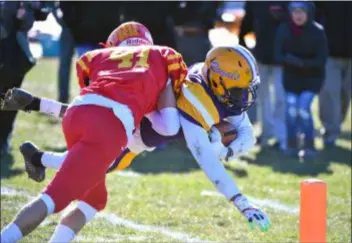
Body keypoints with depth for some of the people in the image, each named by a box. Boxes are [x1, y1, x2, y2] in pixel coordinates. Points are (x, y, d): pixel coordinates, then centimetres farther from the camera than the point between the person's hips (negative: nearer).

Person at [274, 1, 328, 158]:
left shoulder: (317, 32, -16)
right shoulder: (284, 30, -10)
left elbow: (321, 59, -15)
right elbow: (278, 55, -6)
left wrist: (302, 63, -30)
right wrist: (289, 60, -29)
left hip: (312, 77, -3)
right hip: (291, 77, 3)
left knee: (303, 108, -14)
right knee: (291, 109, -6)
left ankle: (309, 146, 0)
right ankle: (292, 145, 11)